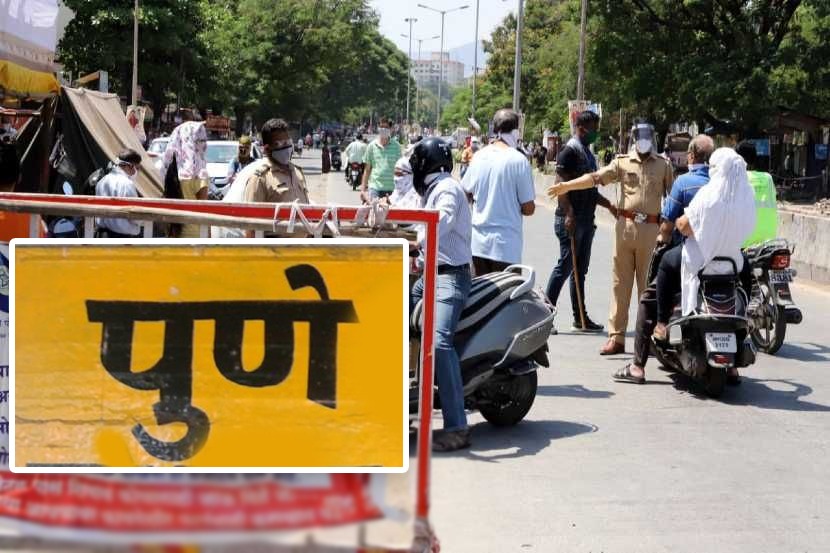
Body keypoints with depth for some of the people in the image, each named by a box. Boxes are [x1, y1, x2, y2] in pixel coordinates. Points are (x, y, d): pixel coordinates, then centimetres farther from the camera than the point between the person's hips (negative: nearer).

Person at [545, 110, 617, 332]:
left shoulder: (588, 154, 18)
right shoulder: (569, 152, -10)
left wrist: (609, 205, 16)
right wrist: (568, 214, -25)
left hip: (586, 220, 9)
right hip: (571, 220, -9)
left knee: (580, 270, 12)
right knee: (565, 267, -8)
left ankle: (581, 319, 17)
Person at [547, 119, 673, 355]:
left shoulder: (663, 165, 8)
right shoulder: (622, 162, 8)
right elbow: (596, 178, -1)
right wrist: (566, 186, -9)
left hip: (651, 229, -1)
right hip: (625, 226, 1)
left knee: (648, 285, 4)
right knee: (621, 283, 3)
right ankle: (616, 338, 6)